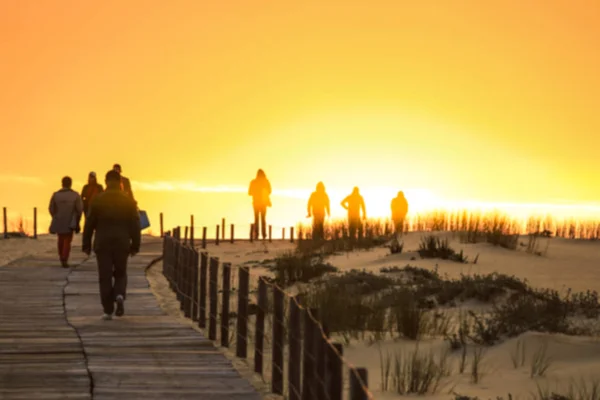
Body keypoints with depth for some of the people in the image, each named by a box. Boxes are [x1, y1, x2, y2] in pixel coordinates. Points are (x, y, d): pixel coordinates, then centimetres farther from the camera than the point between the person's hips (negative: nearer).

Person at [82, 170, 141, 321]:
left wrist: (86, 245, 6)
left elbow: (89, 224, -1)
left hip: (102, 244, -1)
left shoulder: (98, 200, -3)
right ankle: (119, 295, -12)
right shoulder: (128, 200, -1)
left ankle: (108, 310, -1)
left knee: (105, 277, 3)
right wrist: (135, 245, 4)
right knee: (120, 274, 16)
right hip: (122, 243, 1)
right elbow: (135, 224, -2)